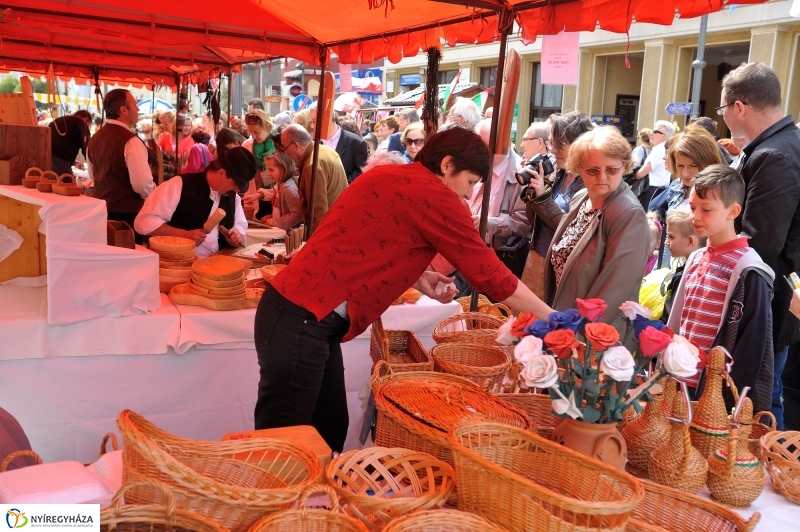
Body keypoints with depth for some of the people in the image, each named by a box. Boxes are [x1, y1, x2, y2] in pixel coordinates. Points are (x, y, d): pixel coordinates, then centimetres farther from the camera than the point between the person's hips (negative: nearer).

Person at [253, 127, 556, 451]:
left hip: (302, 313, 10)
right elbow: (488, 272, -8)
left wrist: (416, 277, 11)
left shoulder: (393, 178, 14)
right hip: (302, 319, -10)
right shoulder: (434, 196, -13)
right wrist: (551, 319, 3)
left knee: (329, 431, 16)